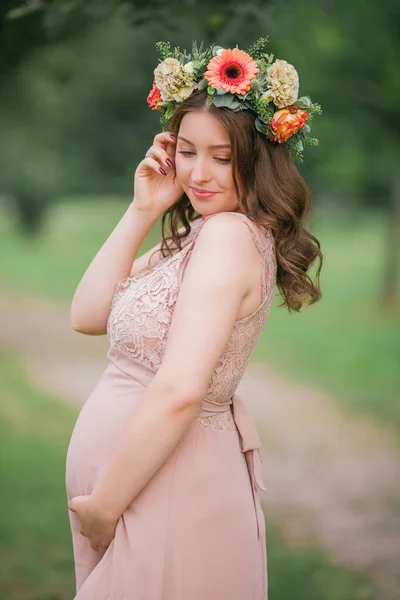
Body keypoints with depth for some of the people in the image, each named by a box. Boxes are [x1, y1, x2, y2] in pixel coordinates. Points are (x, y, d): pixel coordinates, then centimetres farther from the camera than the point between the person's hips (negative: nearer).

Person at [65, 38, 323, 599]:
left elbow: (178, 390, -27)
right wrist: (142, 213, 0)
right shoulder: (193, 236, 8)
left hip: (162, 487, -9)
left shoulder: (230, 234, -20)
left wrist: (102, 508, -19)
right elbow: (88, 316, 7)